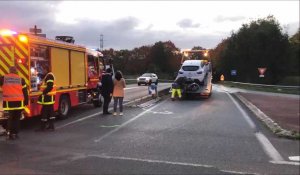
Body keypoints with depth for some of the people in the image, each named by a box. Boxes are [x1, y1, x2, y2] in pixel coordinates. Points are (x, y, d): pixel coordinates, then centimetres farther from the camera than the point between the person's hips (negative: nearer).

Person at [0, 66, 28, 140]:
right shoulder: (21, 79, 4)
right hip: (19, 101, 0)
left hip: (9, 101, 0)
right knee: (17, 118, 9)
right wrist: (26, 101, 13)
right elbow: (25, 91, 6)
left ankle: (10, 134, 6)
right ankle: (15, 134, 11)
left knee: (11, 117, 10)